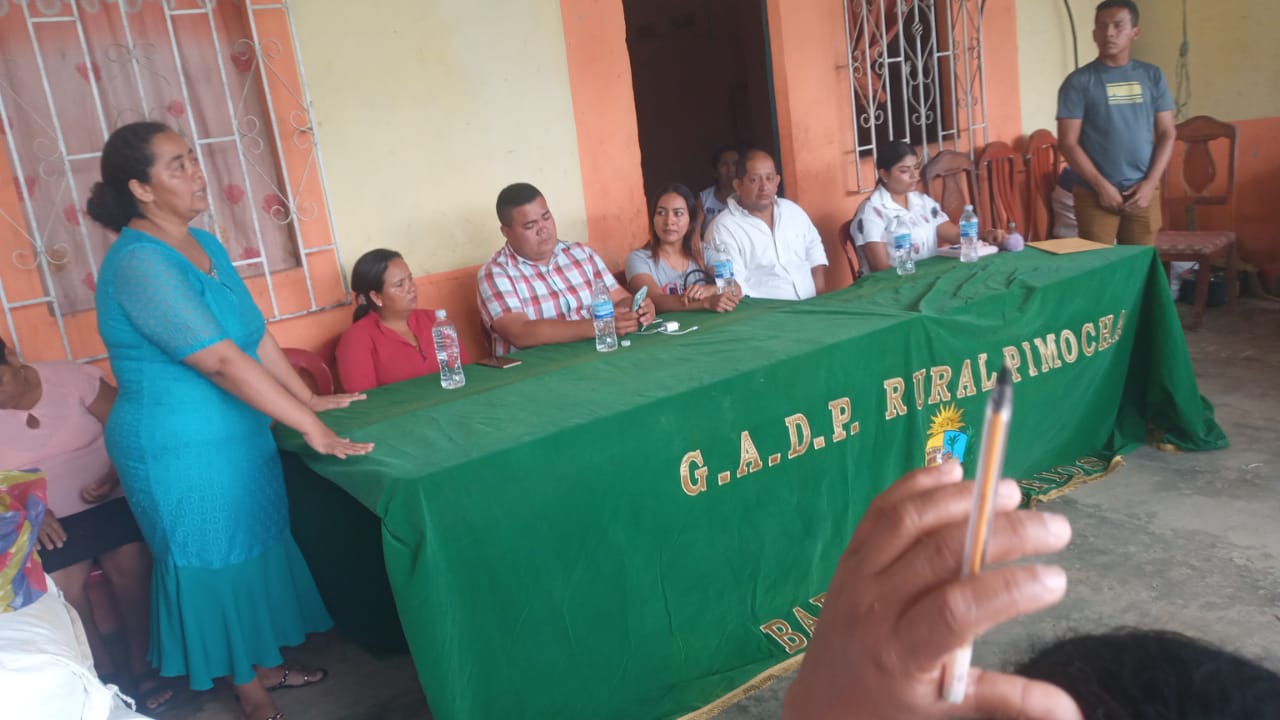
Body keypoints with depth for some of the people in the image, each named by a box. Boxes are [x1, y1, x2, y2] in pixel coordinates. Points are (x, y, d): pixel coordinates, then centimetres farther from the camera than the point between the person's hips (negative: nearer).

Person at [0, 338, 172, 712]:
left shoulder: (73, 377, -6)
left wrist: (110, 478, -20)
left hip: (110, 498, -1)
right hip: (49, 519, 1)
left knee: (130, 567, -16)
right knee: (64, 591, -16)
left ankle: (141, 666, -1)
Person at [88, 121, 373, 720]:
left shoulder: (203, 244, 6)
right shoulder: (139, 264, -22)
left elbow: (256, 335, 11)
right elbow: (222, 360, -28)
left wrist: (310, 398, 10)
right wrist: (309, 427, -28)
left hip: (237, 436, 8)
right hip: (181, 452, -8)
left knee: (257, 552, 18)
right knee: (217, 566, 7)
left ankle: (265, 667, 37)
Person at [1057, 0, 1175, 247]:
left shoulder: (1152, 76, 8)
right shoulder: (1079, 81, -2)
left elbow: (1167, 133, 8)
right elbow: (1068, 142, -7)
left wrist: (1150, 182, -5)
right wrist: (1102, 186, -11)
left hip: (1143, 192, 3)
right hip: (1095, 195, -3)